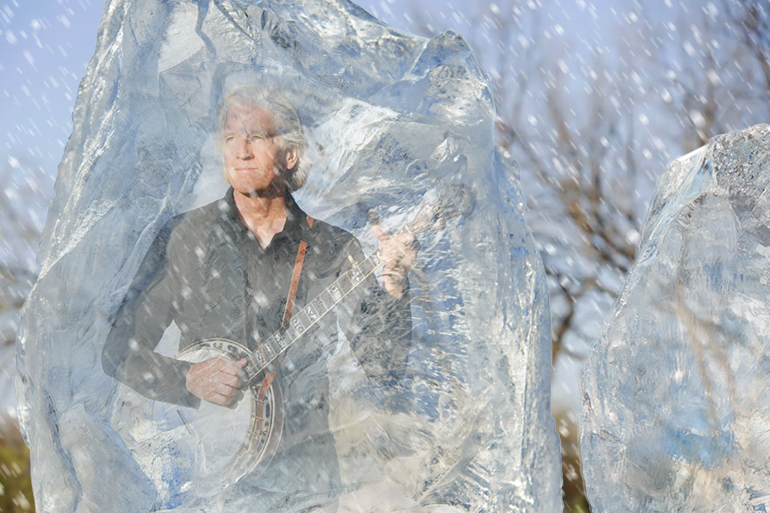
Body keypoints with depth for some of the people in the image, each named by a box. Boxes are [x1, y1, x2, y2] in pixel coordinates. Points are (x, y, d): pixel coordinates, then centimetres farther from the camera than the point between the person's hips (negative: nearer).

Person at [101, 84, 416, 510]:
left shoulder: (333, 249, 4)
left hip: (300, 463, 1)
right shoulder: (184, 238, 3)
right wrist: (188, 379, -11)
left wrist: (392, 287, -18)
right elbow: (120, 350, 5)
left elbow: (383, 367, -3)